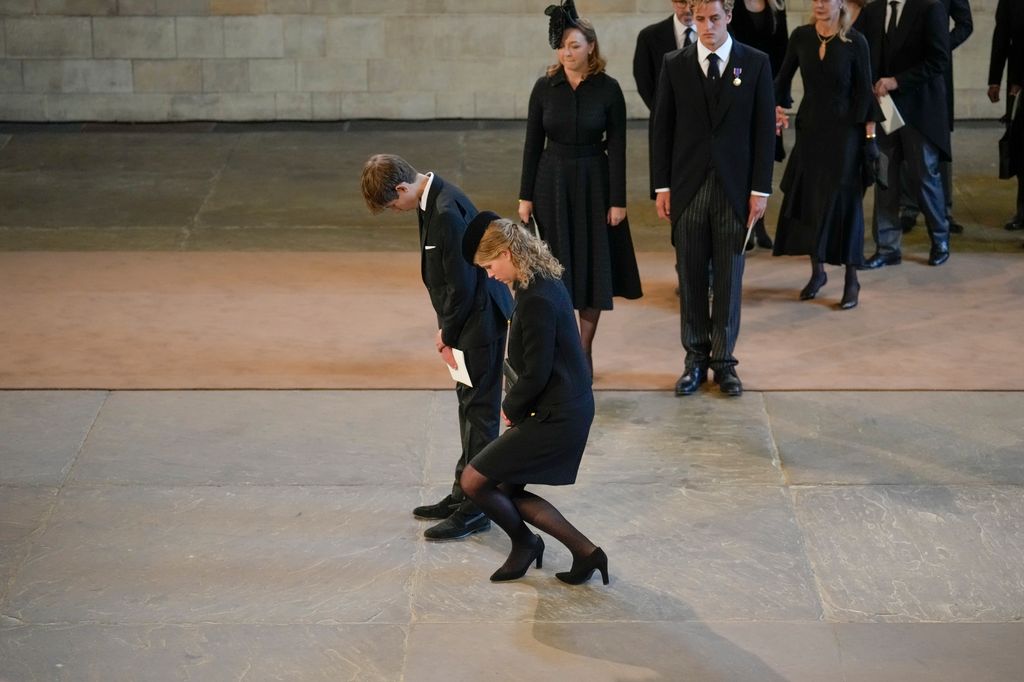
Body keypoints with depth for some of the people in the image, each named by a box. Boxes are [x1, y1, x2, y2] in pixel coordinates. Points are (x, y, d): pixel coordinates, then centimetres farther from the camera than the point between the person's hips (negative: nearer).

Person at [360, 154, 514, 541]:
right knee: (470, 405, 17)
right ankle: (464, 495, 28)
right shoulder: (433, 201, 6)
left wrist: (449, 334, -11)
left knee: (479, 409, -3)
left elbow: (462, 283, -22)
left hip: (481, 318, -10)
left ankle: (476, 508, 4)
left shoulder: (447, 212, -25)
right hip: (470, 318, 10)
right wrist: (445, 327, 9)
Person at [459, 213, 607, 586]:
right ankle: (585, 551, 14)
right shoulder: (547, 283, 7)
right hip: (568, 409, 10)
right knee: (508, 491, 15)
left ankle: (524, 543, 22)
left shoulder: (536, 301, -24)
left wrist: (511, 408, -4)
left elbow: (535, 374, -22)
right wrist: (515, 404, 10)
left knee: (473, 481, -1)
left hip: (555, 417, -10)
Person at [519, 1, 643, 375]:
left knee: (593, 269, 3)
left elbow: (617, 148, -6)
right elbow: (532, 144, 2)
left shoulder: (608, 89, -7)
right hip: (552, 183, 1)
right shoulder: (545, 87, -2)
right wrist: (526, 196, 0)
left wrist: (618, 200, -8)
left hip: (594, 184, -1)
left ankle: (584, 352, 13)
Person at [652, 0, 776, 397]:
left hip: (734, 188, -1)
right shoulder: (674, 65, 2)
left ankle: (724, 361, 14)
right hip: (688, 187, 1)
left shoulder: (756, 63, 0)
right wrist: (662, 186, 0)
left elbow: (764, 130, 0)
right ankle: (695, 359, 15)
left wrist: (760, 189, -4)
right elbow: (663, 128, 4)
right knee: (690, 278, 6)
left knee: (729, 279, 5)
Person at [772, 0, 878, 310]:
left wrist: (869, 136, -7)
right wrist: (779, 108, -5)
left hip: (844, 130, -3)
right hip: (809, 127, 4)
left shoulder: (855, 42, -8)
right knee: (806, 198, 6)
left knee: (843, 202, -3)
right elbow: (783, 78, 10)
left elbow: (864, 91, -5)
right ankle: (817, 270, 22)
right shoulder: (801, 37, 0)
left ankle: (851, 279, 6)